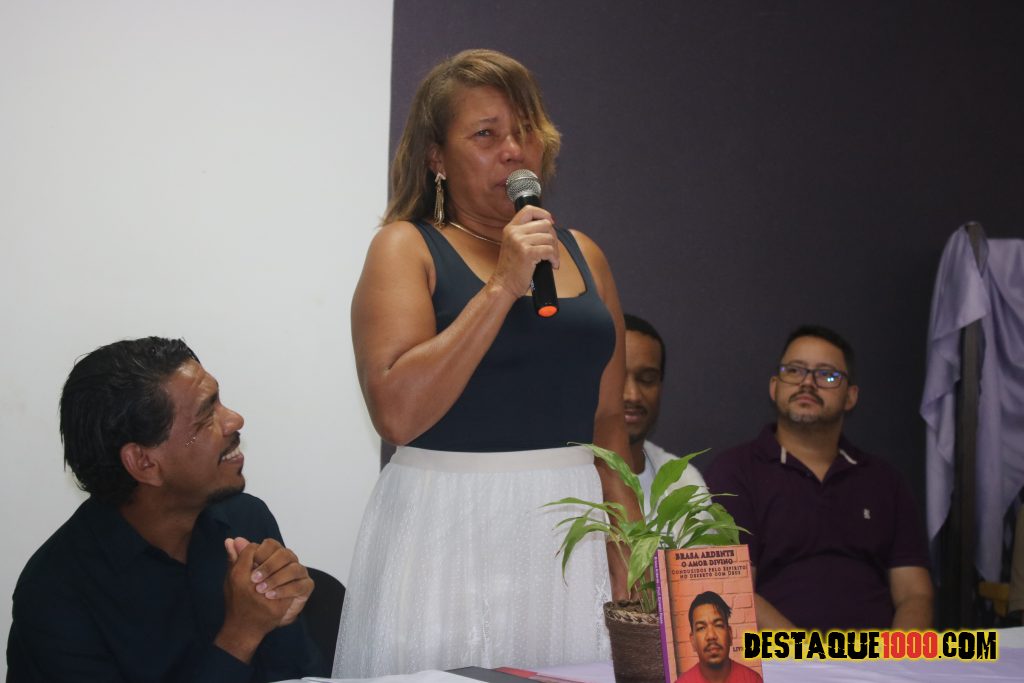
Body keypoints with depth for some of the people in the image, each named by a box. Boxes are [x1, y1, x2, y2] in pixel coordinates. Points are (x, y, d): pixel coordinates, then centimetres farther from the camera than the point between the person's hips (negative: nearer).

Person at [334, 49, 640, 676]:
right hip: (447, 531, -4)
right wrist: (502, 287, -17)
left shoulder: (582, 255, 10)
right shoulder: (407, 247, -3)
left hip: (571, 530, 4)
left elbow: (609, 418, 12)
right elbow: (397, 412, -16)